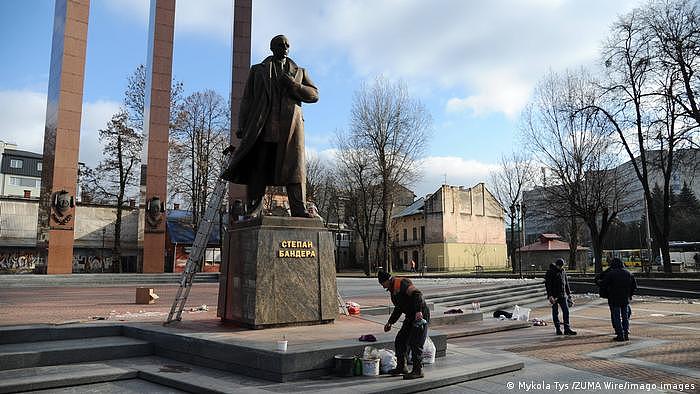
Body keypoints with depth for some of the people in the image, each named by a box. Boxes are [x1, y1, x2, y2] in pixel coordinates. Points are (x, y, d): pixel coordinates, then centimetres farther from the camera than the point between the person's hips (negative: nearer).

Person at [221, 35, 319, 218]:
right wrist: (242, 126, 2)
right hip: (263, 126, 0)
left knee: (295, 166, -9)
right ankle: (254, 207, -3)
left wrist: (294, 86, -4)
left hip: (291, 126, 1)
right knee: (258, 166, -6)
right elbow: (247, 100, 14)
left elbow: (314, 94, 12)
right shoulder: (258, 70, 20)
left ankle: (298, 208, -10)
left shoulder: (299, 72, 23)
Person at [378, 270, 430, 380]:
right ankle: (401, 367, 24)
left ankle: (418, 371, 1)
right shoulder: (393, 289, 16)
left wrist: (419, 311, -37)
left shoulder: (402, 283, -16)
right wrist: (390, 322, 27)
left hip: (420, 316, -11)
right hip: (410, 317, 11)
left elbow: (417, 294, -28)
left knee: (415, 344, -10)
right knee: (400, 341, 12)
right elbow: (398, 308, 26)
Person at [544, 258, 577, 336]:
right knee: (555, 312, 2)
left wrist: (568, 294, 18)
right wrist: (550, 295, -20)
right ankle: (558, 329, 10)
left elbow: (566, 283, 20)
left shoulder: (563, 272, 11)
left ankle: (567, 329, 2)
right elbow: (547, 284, -13)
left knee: (566, 311, -1)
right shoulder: (550, 272, -8)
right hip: (554, 296, -5)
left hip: (563, 295, 5)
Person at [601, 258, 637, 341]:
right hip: (626, 299, 5)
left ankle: (620, 335, -1)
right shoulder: (628, 274, 6)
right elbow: (634, 286, 11)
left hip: (614, 300, -4)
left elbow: (603, 285, -13)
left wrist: (607, 293, 4)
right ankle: (626, 334, 14)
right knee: (625, 317, 14)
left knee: (616, 318, 1)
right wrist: (629, 294, 18)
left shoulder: (610, 274, -10)